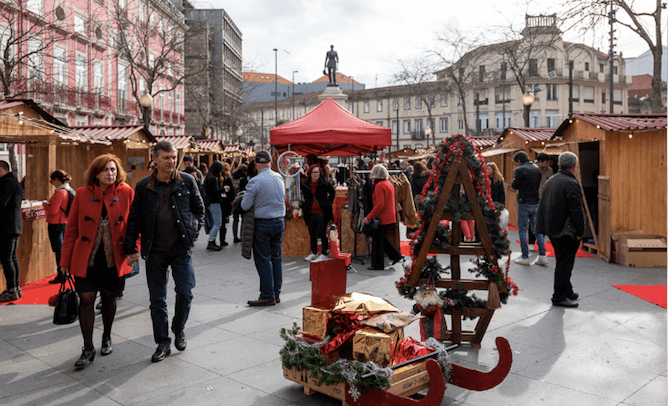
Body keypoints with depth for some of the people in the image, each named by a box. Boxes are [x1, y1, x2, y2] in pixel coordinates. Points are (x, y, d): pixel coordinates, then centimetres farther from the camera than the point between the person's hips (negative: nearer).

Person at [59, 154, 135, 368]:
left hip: (114, 258, 1)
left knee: (109, 298, 14)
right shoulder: (82, 194, -2)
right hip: (86, 259, 0)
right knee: (86, 299, -4)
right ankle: (88, 349, 9)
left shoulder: (127, 193, -3)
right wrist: (66, 260, 3)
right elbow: (71, 228, 3)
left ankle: (107, 337, 37)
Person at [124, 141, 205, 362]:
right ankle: (163, 343, 19)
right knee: (157, 299, 6)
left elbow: (199, 209, 10)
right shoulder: (143, 186, 1)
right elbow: (134, 219, 5)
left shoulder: (187, 181, 1)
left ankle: (179, 329, 28)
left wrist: (192, 232, -2)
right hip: (155, 251, 1)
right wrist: (130, 249, 1)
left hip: (181, 249, 0)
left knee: (185, 293, 0)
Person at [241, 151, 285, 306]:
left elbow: (245, 206, -11)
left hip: (263, 224, -6)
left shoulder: (255, 181, -14)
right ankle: (276, 293, 18)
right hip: (279, 221, 6)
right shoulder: (279, 177, 4)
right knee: (276, 257, 12)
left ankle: (267, 295, 5)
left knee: (263, 259, 1)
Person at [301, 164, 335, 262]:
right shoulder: (305, 184, 2)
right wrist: (304, 205, 13)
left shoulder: (324, 183, -6)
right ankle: (313, 253, 26)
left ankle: (324, 254, 7)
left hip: (321, 213, -4)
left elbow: (332, 193, 9)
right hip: (310, 213, 4)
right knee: (312, 234, 13)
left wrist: (329, 203, 3)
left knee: (322, 234, -2)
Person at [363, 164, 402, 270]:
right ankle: (396, 255, 21)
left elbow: (379, 204, -24)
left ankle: (378, 265, 10)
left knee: (377, 241, 1)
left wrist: (368, 217, -21)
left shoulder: (379, 186, -18)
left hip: (382, 217, -9)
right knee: (381, 237, 22)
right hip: (389, 217, 9)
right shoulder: (389, 184, 11)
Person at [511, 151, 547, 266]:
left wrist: (514, 175, 5)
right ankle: (542, 256, 6)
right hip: (536, 203, 6)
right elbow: (539, 185, 14)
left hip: (524, 204, -6)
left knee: (522, 230, 2)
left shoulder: (520, 170, -11)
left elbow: (515, 186, -8)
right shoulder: (537, 169, 11)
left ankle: (525, 257, 3)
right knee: (536, 229, 10)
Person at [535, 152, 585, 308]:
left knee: (563, 261, 20)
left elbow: (544, 205, 15)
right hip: (564, 230, -9)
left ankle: (567, 291, 32)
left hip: (551, 229, 9)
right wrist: (580, 232, -10)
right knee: (564, 263, -1)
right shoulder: (571, 184, -17)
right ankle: (559, 297, 5)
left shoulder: (551, 180, 10)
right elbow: (576, 211, -20)